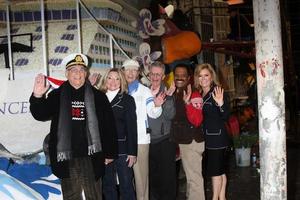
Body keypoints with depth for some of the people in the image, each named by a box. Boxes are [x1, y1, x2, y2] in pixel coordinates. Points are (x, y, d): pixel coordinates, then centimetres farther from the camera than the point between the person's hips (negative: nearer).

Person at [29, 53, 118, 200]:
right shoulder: (57, 96, 5)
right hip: (66, 158, 1)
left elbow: (109, 125, 3)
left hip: (91, 157, -1)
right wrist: (37, 97, -25)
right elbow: (41, 115, -5)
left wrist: (110, 153, 2)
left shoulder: (98, 96, 2)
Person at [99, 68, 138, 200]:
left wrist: (132, 152, -8)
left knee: (126, 185, 2)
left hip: (122, 149, -2)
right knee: (108, 185, 11)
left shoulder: (127, 99, 1)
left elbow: (132, 127, -3)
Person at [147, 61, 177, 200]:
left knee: (167, 175, 3)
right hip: (149, 140, 3)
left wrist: (168, 97, -24)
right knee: (152, 175, 13)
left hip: (165, 140, -2)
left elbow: (170, 115, -13)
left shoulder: (168, 92, -2)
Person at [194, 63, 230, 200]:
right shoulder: (199, 94, 9)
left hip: (217, 137, -7)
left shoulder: (217, 92, -13)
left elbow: (226, 117, -16)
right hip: (207, 137, 7)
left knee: (215, 170, -2)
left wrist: (221, 103, -34)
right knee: (220, 170, 15)